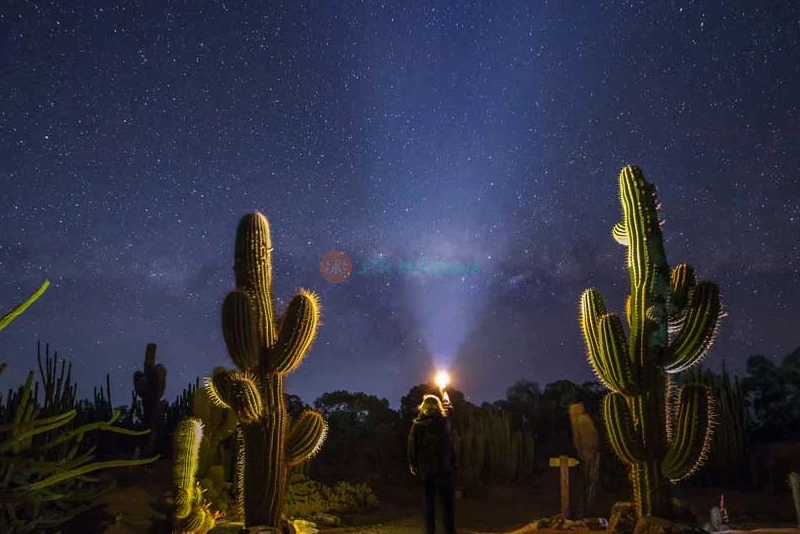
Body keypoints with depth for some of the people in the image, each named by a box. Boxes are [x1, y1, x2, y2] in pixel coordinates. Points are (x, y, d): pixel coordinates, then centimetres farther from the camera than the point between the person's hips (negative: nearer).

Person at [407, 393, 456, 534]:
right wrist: (445, 397, 38)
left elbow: (412, 445, -1)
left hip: (425, 468, 1)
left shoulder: (417, 424, -1)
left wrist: (412, 463, 7)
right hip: (443, 466, -1)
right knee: (447, 501, 1)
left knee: (428, 501, 7)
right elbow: (449, 408, 22)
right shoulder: (444, 420, 1)